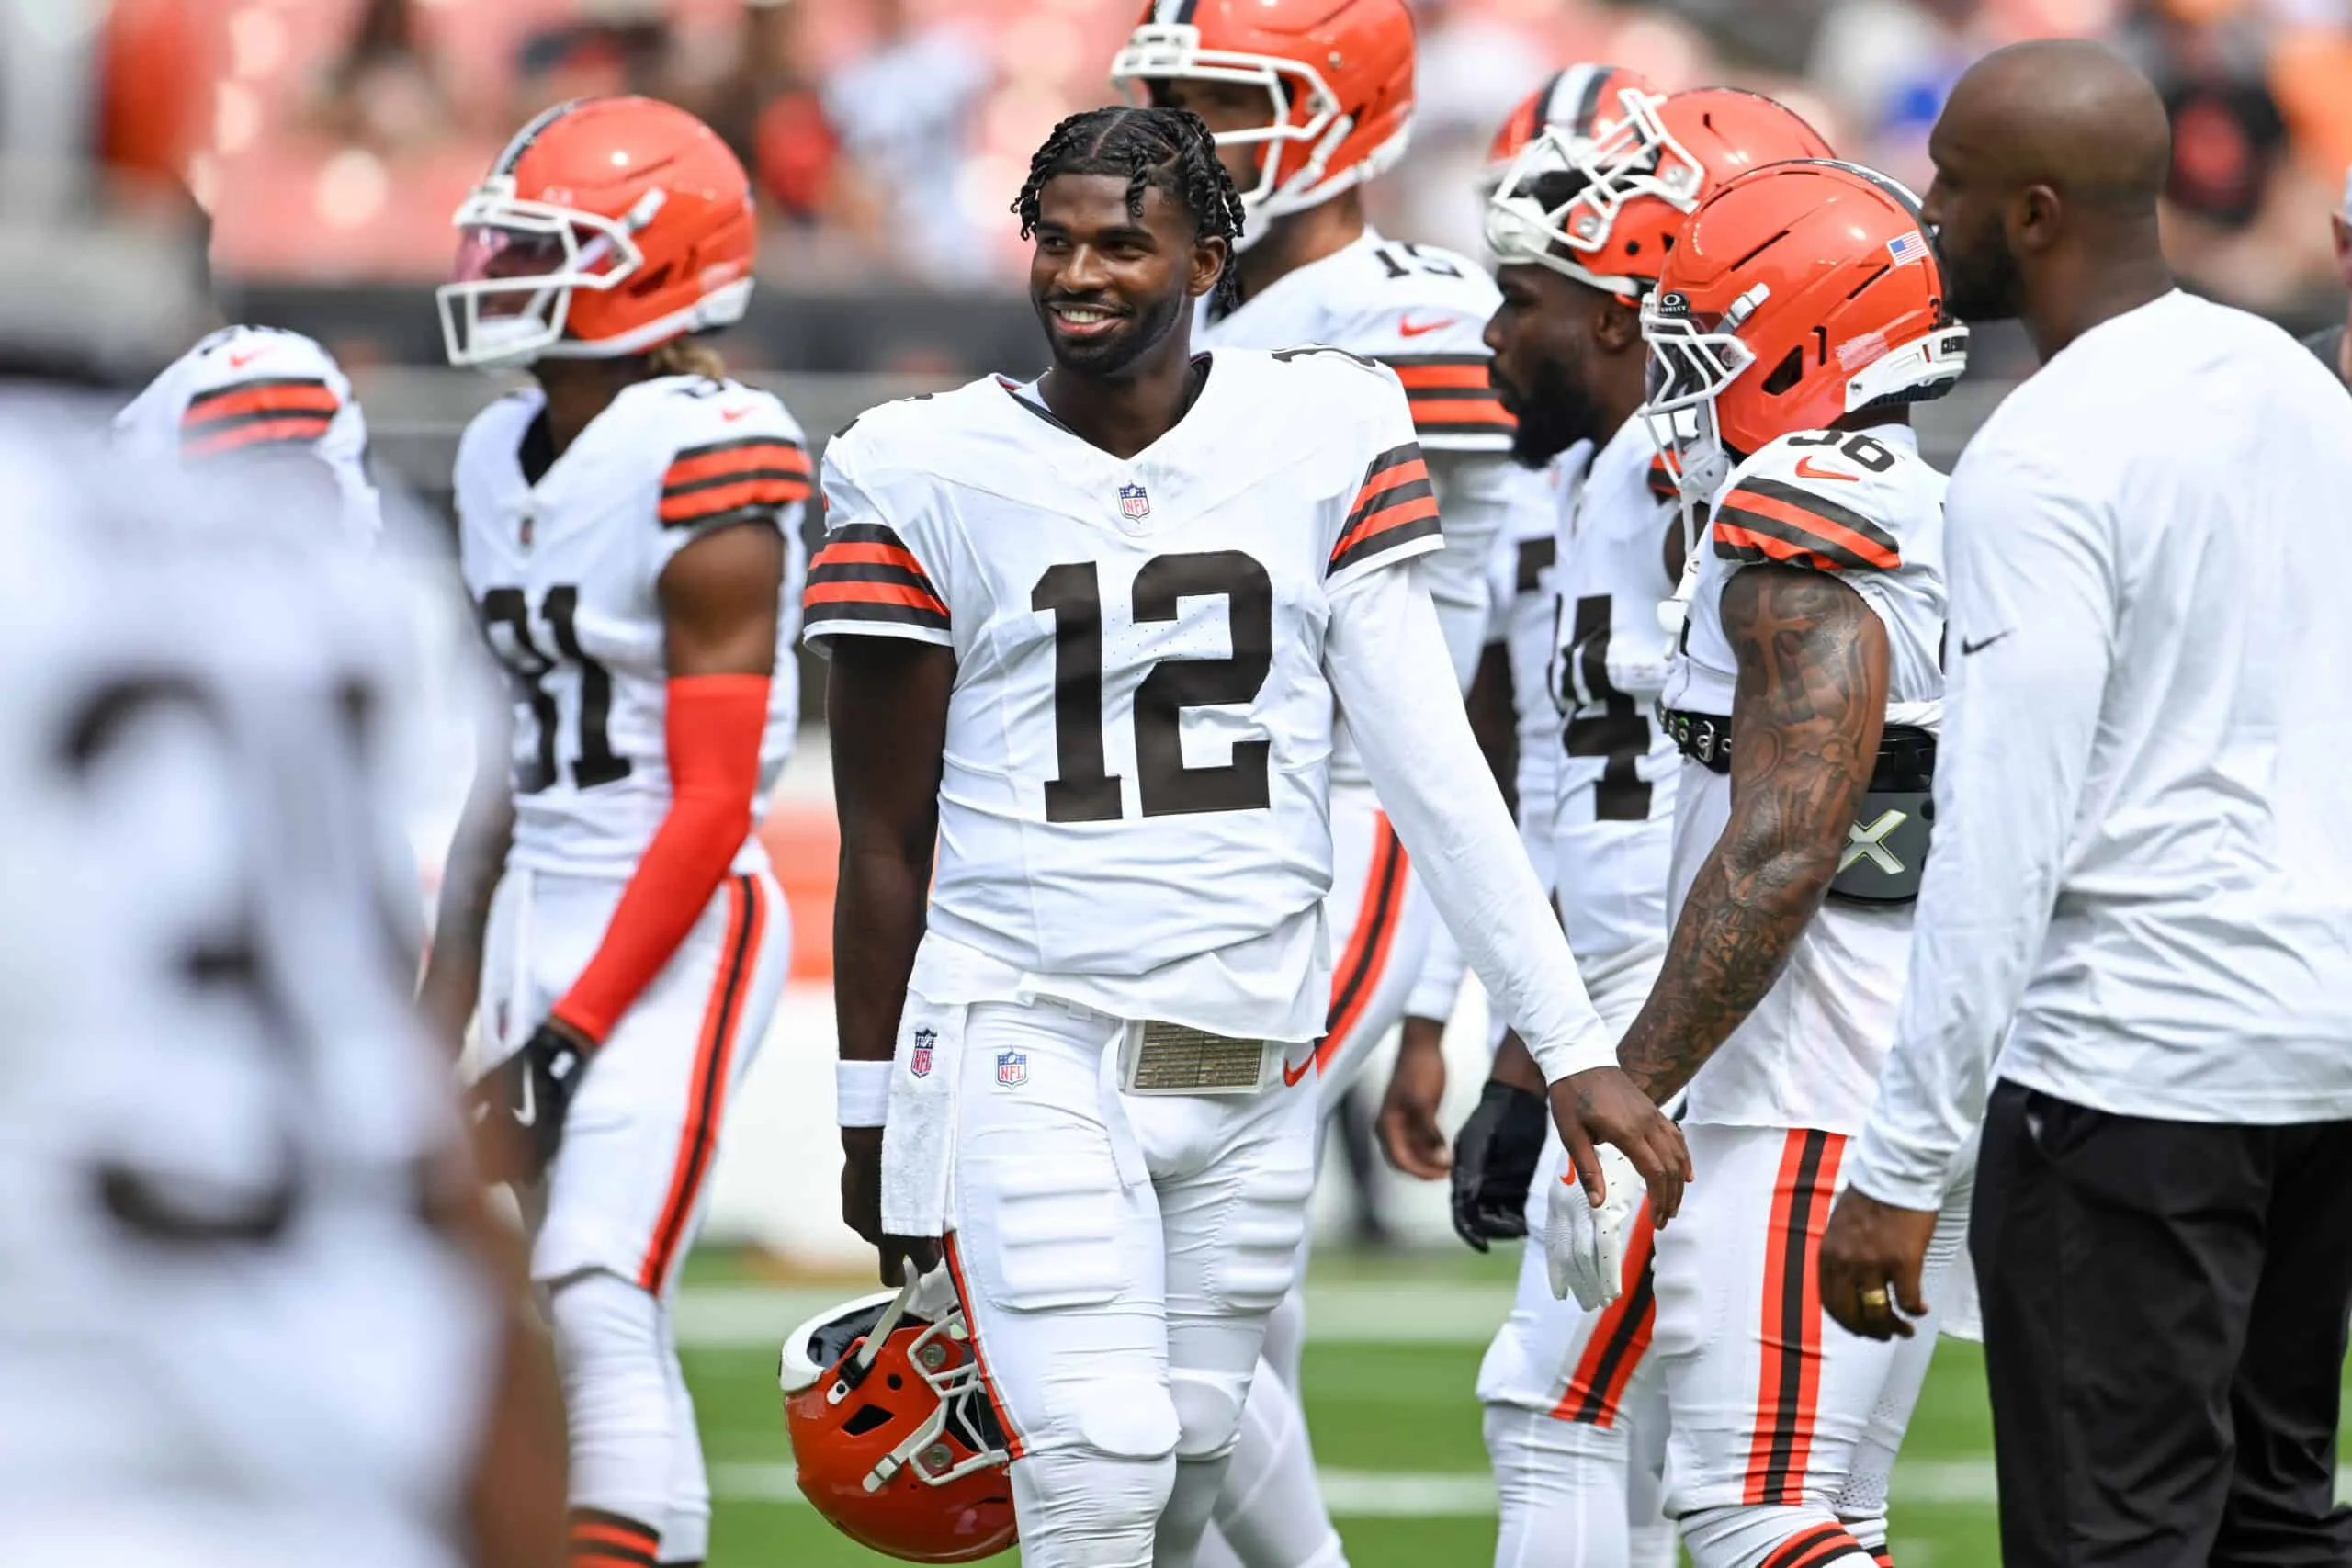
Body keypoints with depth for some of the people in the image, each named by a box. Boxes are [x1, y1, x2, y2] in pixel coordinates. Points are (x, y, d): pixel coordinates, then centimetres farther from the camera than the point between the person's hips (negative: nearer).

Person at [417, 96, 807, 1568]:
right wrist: (453, 984, 17)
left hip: (679, 932, -8)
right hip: (539, 909, 8)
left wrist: (572, 1034, -17)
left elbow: (712, 804, -16)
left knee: (602, 1305, -16)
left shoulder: (702, 477, -15)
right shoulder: (505, 457, 10)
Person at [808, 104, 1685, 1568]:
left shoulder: (1324, 437, 1)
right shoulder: (934, 474, -2)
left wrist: (1574, 1045, -7)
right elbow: (886, 835, 4)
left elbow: (1435, 768, -1)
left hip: (1253, 1051, 3)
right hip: (1029, 1034, -3)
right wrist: (872, 1118, 7)